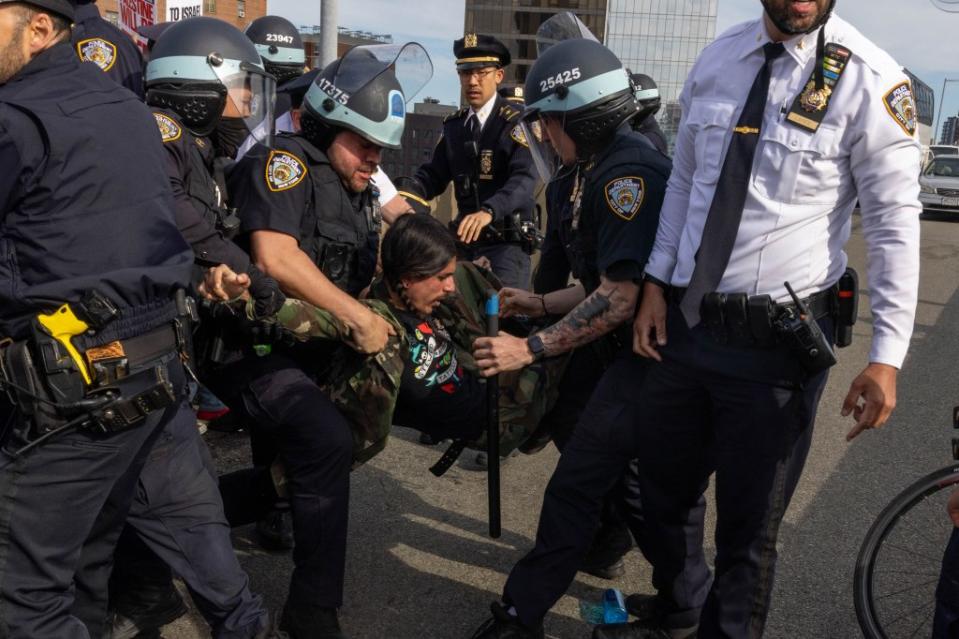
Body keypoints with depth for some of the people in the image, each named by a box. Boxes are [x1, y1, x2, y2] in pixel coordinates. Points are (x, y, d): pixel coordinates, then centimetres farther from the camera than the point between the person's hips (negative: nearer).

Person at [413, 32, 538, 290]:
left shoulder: (516, 121, -9)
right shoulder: (454, 124, 12)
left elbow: (523, 179, -23)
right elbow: (434, 174, 6)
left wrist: (488, 212, -41)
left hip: (507, 242, -6)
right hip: (466, 238, 6)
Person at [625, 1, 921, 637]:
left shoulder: (869, 80, -12)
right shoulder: (717, 60, 3)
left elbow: (895, 225, -11)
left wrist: (886, 357, -14)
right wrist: (657, 285, 8)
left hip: (777, 342, -5)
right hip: (685, 321, 5)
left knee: (748, 529, 8)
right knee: (664, 491, 21)